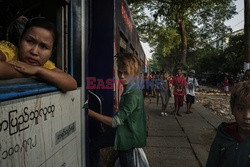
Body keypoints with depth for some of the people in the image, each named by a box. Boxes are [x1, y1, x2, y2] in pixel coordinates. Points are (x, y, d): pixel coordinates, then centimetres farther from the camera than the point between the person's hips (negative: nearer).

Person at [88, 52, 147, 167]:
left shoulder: (134, 95, -26)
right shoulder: (127, 90, 3)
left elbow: (116, 121, -28)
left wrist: (90, 112, -26)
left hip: (128, 136, -8)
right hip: (121, 131, 9)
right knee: (93, 146, 12)